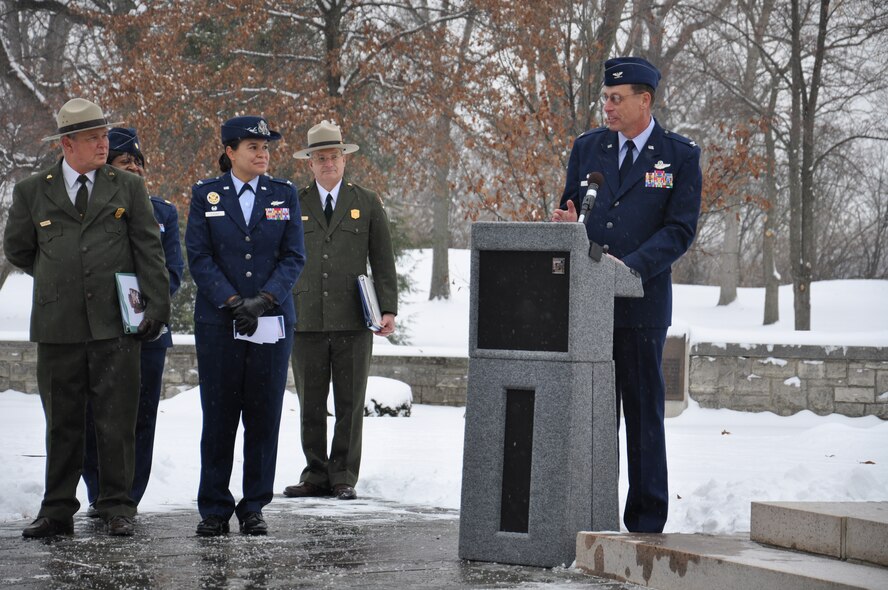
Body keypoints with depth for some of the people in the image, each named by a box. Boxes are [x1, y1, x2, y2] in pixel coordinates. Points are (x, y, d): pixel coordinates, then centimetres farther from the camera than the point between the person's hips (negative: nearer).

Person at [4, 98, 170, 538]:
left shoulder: (129, 188, 7)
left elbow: (149, 250, 4)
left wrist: (157, 304, -4)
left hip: (114, 324, -1)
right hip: (58, 325, 1)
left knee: (117, 421, 0)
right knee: (62, 423, 6)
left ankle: (117, 507, 8)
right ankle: (58, 510, 12)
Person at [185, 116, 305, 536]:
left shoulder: (284, 195, 8)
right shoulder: (205, 195, 4)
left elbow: (294, 257, 3)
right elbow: (199, 257, -1)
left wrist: (264, 300, -11)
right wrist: (233, 302, -12)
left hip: (272, 321, 1)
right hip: (218, 323, -1)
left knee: (264, 416, 2)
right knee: (218, 417, 0)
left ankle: (254, 507, 11)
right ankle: (214, 509, 8)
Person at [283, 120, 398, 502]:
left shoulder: (367, 203, 9)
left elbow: (383, 262, 7)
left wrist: (388, 309, -2)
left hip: (352, 320, -1)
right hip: (306, 321, 1)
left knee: (350, 404, 0)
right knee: (310, 405, 4)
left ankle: (344, 478, 7)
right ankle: (316, 477, 10)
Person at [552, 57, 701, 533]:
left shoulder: (679, 156, 1)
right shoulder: (587, 148, 13)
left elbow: (680, 230, -5)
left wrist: (630, 265, -18)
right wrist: (567, 223, -7)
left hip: (641, 302, -3)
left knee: (643, 413, 2)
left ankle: (646, 523, 8)